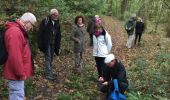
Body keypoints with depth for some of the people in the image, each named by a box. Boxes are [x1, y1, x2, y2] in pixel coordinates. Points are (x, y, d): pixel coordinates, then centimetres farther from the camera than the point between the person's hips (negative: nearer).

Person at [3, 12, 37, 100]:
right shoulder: (15, 32, -21)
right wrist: (21, 73, -20)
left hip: (17, 72, 11)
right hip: (16, 74, -11)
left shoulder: (18, 31, 14)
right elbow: (15, 56, -28)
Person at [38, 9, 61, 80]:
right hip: (46, 44, -6)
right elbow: (40, 33, -12)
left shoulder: (57, 23, 8)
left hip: (53, 44, 6)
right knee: (48, 58, -6)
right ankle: (48, 74, -2)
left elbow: (58, 35, 13)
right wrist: (40, 44, -16)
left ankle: (50, 72, 24)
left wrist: (58, 46, 9)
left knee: (51, 58, 13)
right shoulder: (45, 21, -12)